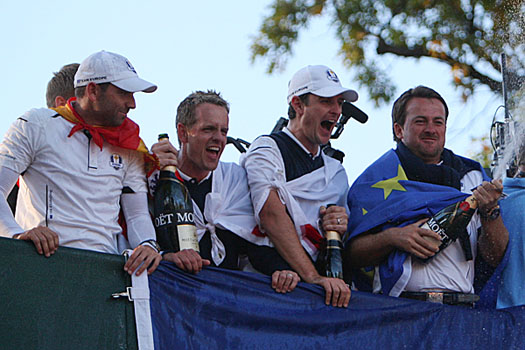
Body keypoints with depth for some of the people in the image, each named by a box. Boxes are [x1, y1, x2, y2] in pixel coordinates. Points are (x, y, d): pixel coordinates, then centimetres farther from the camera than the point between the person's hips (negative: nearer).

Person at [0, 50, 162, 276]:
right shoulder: (36, 125, 7)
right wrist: (18, 234, -20)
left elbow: (137, 214, 18)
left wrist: (148, 245, -6)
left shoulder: (128, 147, 20)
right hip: (44, 257, -4)